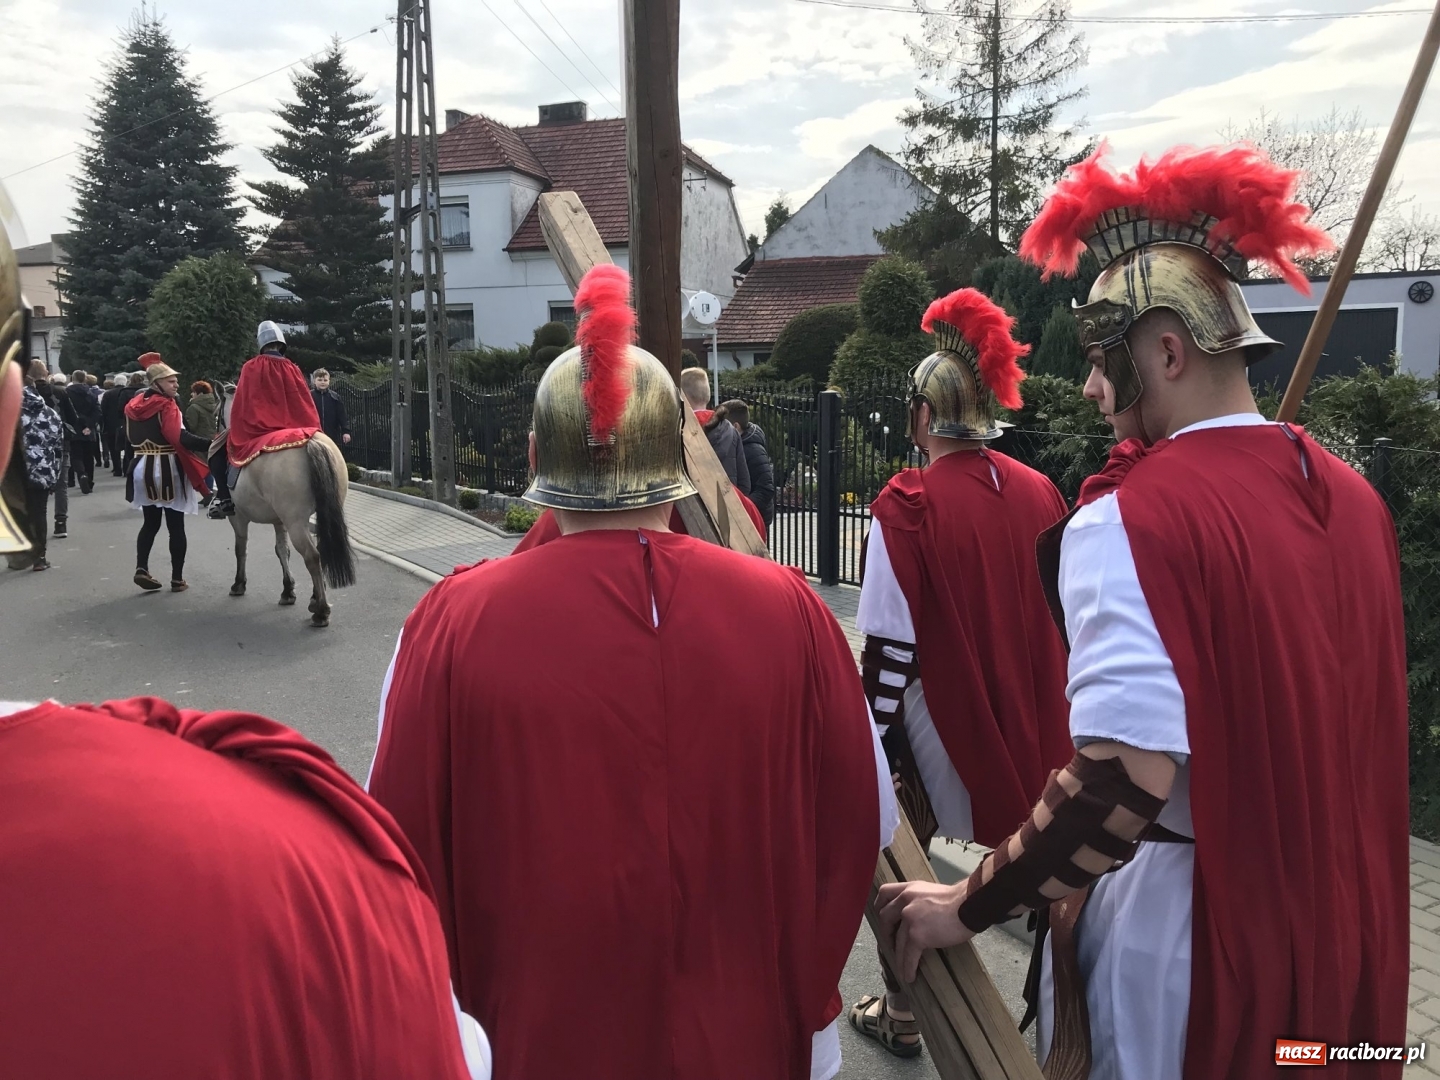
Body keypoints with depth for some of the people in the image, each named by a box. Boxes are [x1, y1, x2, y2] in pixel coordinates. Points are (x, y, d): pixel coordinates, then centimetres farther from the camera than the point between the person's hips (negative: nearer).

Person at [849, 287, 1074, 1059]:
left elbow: (892, 642, -17)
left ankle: (902, 1014, 31)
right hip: (1027, 721, 5)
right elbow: (1059, 617, 6)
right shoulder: (1038, 493, -3)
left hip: (934, 720, -4)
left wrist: (873, 733, -6)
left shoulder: (907, 504, -18)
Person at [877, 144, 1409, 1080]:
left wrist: (968, 907, -19)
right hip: (1345, 919, 7)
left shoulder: (1132, 519, -24)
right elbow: (1330, 725, 11)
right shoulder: (1351, 494, 0)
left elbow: (1123, 776, -30)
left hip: (1182, 928, -7)